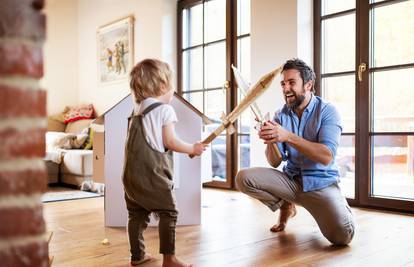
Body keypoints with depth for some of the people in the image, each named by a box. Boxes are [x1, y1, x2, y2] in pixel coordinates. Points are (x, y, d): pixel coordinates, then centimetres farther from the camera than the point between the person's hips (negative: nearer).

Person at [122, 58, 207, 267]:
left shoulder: (137, 111, 17)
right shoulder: (164, 109, -7)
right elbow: (170, 141, -11)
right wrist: (193, 148, 1)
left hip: (131, 172, 8)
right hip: (152, 172, -8)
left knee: (136, 213, 13)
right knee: (168, 212, 0)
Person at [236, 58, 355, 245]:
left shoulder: (327, 111, -9)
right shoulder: (281, 115, 3)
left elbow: (326, 157, -23)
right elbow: (275, 162, -1)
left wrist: (288, 136, -32)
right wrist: (271, 140, -23)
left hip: (320, 183, -3)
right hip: (291, 180, 4)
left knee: (342, 236, -27)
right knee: (243, 178, -18)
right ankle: (285, 205, 9)